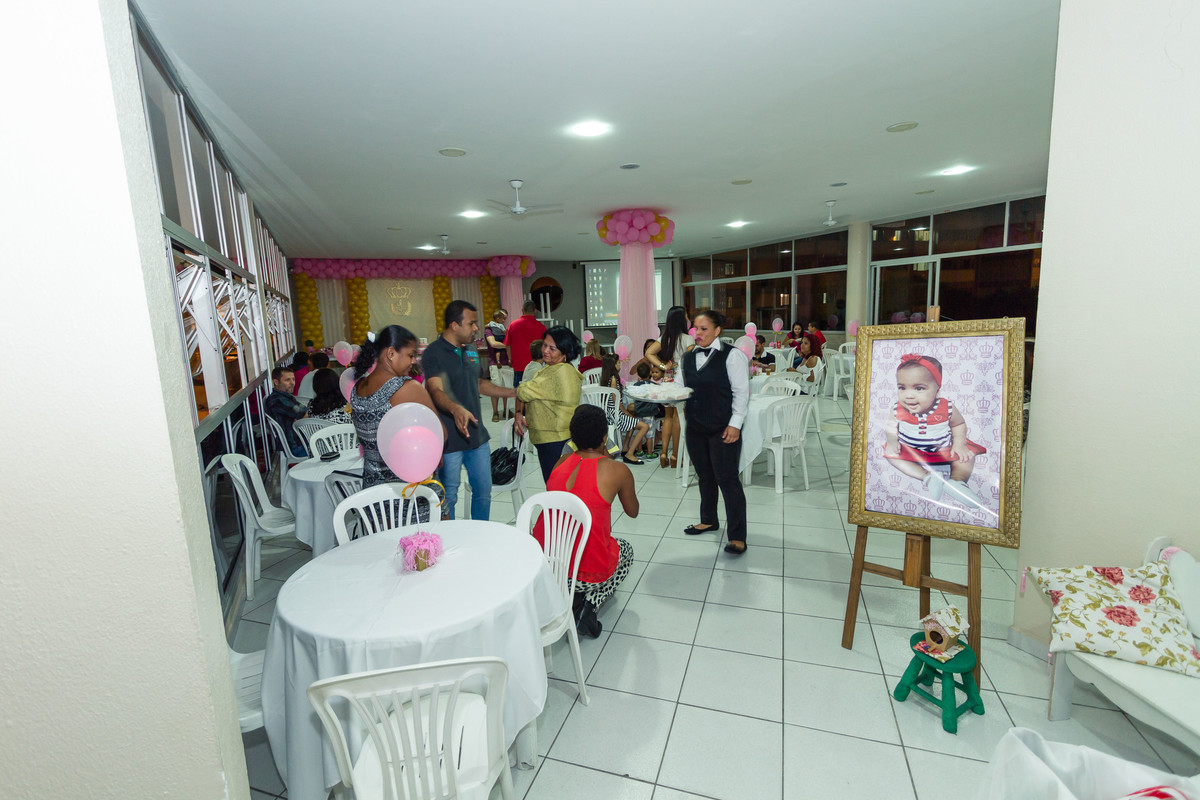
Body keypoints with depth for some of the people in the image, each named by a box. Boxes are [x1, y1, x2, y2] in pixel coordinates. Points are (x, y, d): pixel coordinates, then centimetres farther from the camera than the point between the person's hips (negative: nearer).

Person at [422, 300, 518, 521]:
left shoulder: (471, 352, 11)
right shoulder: (433, 353, -13)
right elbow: (436, 390, -26)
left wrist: (515, 392, 20)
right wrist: (456, 409, -46)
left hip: (477, 436, 7)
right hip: (450, 440, -7)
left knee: (483, 491, 16)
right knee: (448, 497, 6)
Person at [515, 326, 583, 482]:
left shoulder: (561, 372, -21)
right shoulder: (550, 367, 11)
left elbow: (525, 392, -19)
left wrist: (518, 389, 4)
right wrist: (519, 413, -3)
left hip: (554, 439, -10)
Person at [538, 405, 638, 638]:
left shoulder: (562, 462, 2)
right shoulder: (618, 471, -10)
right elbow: (632, 512, 9)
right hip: (587, 573, -5)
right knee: (626, 550, 28)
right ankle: (589, 605, 8)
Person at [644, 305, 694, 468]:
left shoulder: (665, 338, 5)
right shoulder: (688, 339, -11)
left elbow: (649, 353, 0)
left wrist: (663, 366, -2)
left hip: (668, 380, 5)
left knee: (669, 416, 14)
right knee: (678, 417, 3)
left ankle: (664, 453, 15)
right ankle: (675, 455, 11)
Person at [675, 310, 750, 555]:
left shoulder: (732, 355, -9)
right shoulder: (688, 357, 9)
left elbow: (741, 392, -10)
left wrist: (735, 424, -15)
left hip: (723, 429, -6)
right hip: (695, 427, 6)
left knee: (727, 479, -4)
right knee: (704, 476, 18)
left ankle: (737, 537, 5)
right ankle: (708, 520, 37)